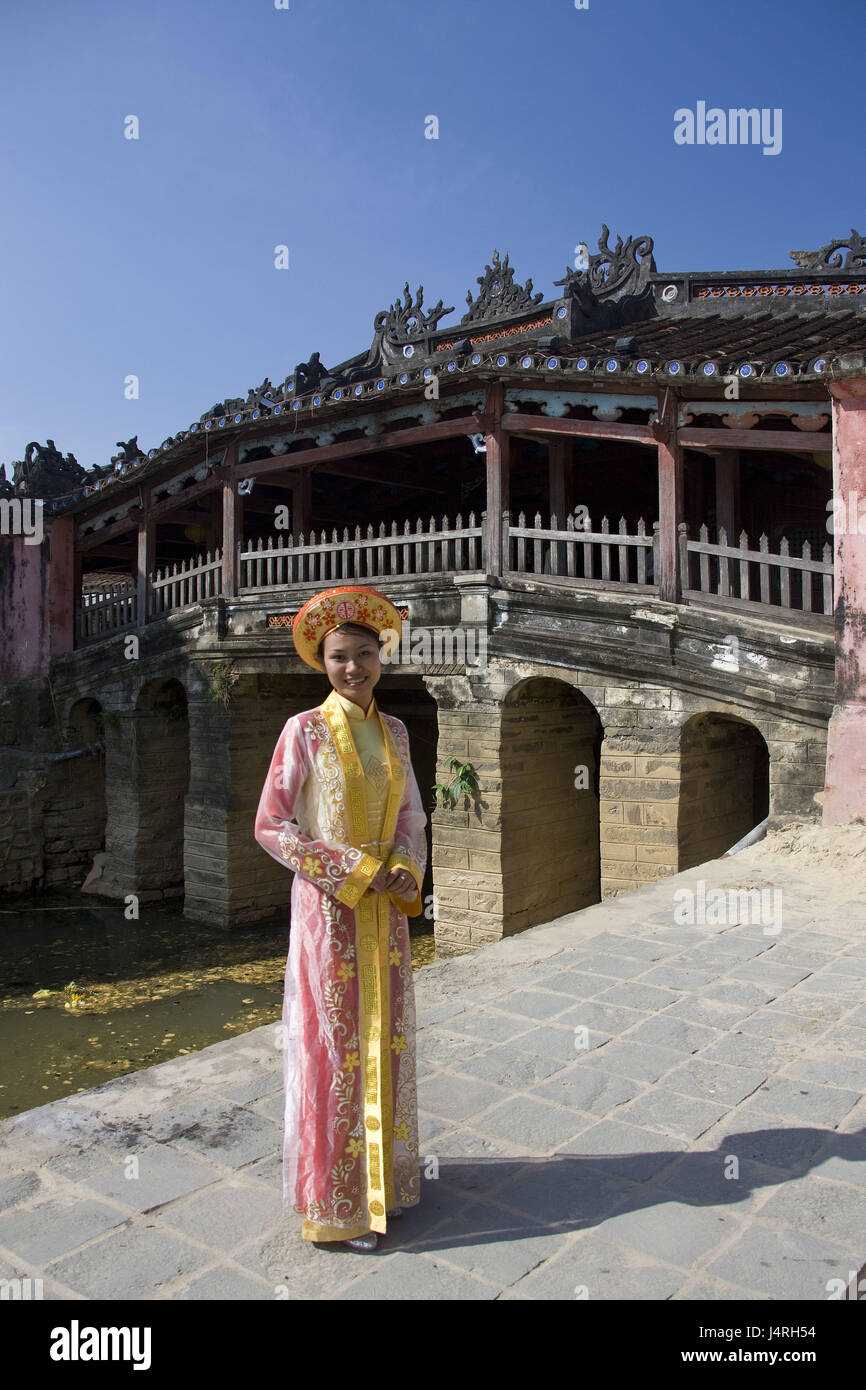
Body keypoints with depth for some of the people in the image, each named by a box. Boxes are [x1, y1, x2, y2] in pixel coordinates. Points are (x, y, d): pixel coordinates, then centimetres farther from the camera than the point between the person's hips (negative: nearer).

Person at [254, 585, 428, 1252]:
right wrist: (352, 869, -15)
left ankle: (383, 1175, 33)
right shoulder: (305, 730, -8)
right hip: (327, 905, -5)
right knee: (332, 1046, 3)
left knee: (385, 1040, 14)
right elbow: (271, 825, -10)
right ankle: (335, 1200, 20)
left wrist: (405, 869, -8)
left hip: (386, 908, 5)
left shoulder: (394, 731, 8)